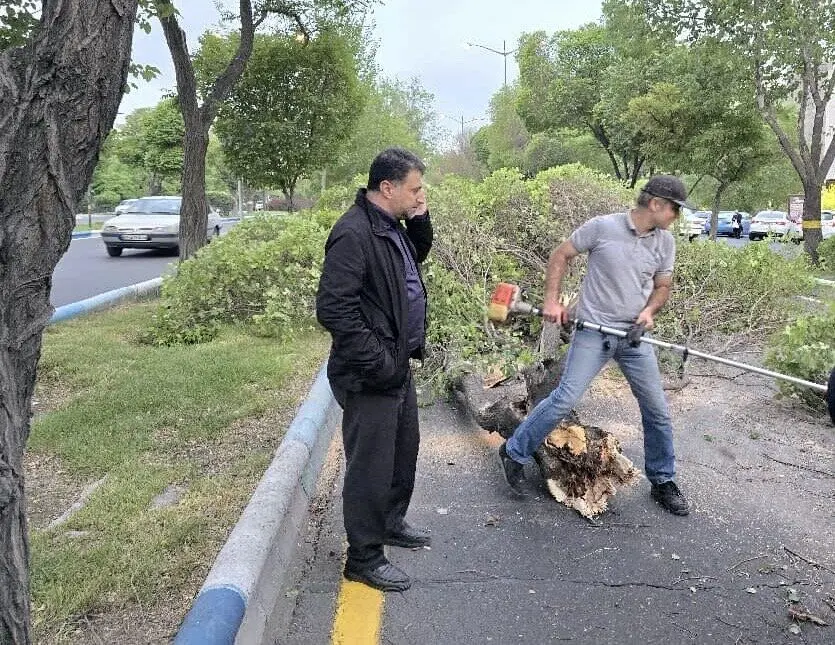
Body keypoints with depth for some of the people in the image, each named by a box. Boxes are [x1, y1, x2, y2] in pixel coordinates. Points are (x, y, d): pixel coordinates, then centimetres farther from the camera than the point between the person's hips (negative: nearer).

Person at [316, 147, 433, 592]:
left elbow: (420, 254, 27)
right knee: (371, 468, 3)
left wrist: (420, 220, 7)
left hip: (399, 367, 10)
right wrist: (377, 360, -23)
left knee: (404, 451, 24)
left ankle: (392, 523, 45)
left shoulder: (392, 226, 8)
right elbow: (333, 309, -27)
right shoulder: (353, 233, -22)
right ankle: (364, 558, 21)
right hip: (371, 377, -10)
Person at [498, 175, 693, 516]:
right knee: (565, 399, -10)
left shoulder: (665, 242, 3)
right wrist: (551, 300, -10)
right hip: (593, 333, -5)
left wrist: (649, 310, -6)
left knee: (657, 410, 9)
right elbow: (560, 256, -2)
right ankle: (514, 453, 9)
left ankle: (662, 481, 29)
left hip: (634, 336, 5)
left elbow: (662, 286, 15)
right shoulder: (602, 227, -11)